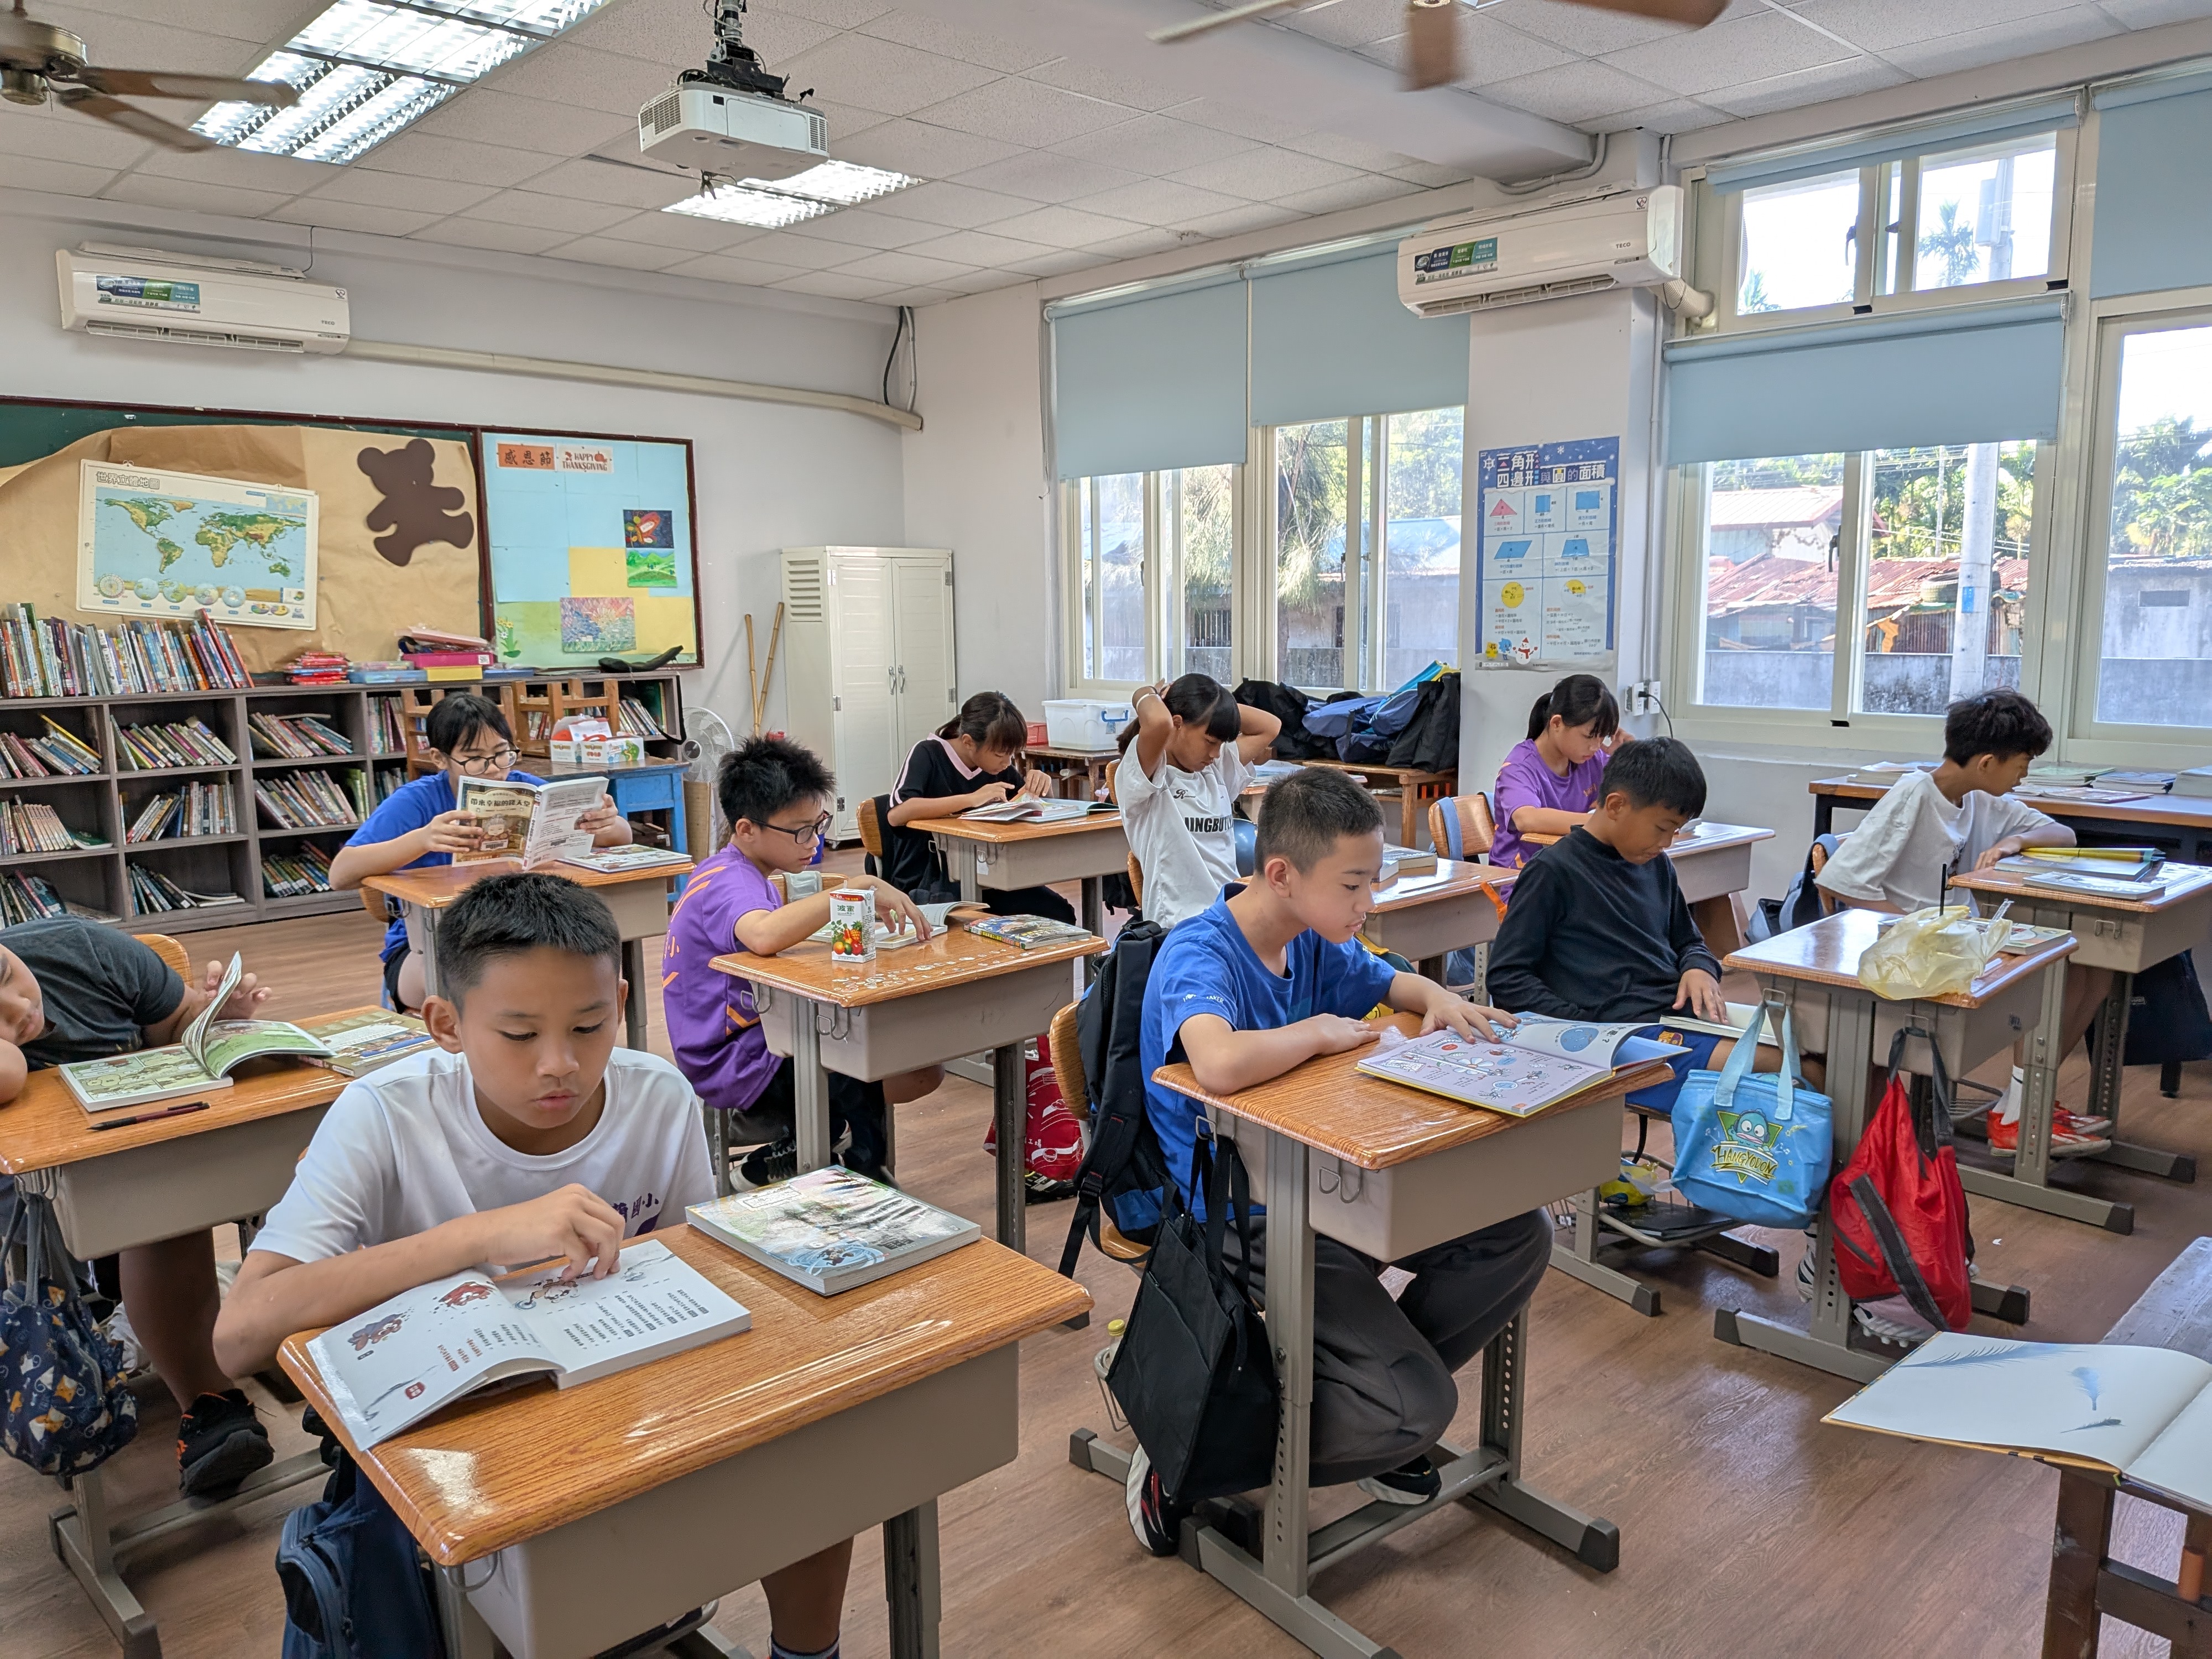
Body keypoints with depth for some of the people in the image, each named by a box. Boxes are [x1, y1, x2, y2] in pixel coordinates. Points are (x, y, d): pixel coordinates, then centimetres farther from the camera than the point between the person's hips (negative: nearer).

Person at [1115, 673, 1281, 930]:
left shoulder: (1216, 771, 16)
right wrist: (1145, 695, -5)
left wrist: (1217, 701, 12)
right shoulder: (1145, 774, -8)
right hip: (1181, 923, -8)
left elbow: (1270, 726, 20)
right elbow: (1159, 723, -28)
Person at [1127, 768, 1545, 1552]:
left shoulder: (1312, 942, 3)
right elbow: (1221, 1063, -46)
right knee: (1416, 1412, -17)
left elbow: (1391, 983, 22)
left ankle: (1381, 1380, 16)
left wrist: (1437, 999, -3)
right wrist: (1318, 1031, -25)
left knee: (1518, 1235, 0)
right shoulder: (1199, 954, -23)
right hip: (1244, 1218, -9)